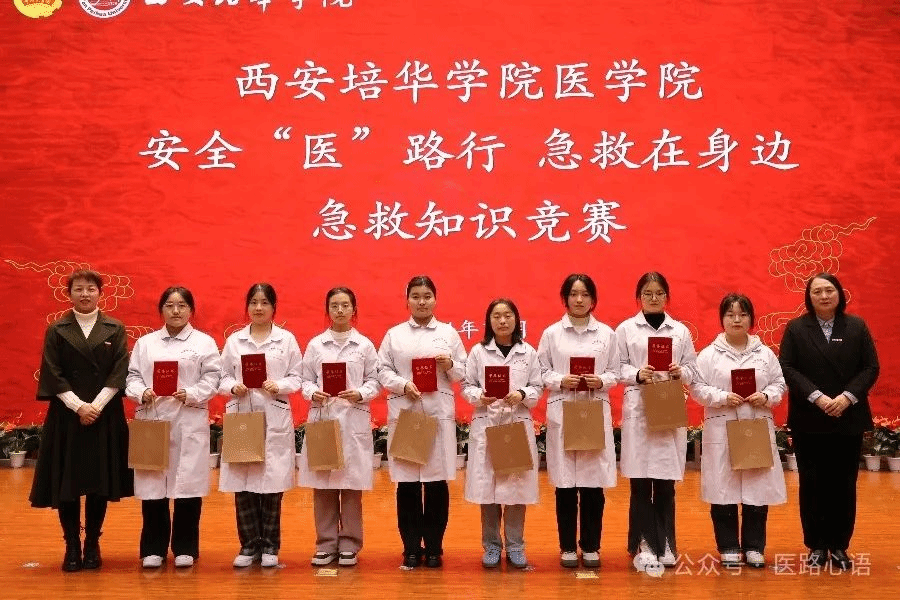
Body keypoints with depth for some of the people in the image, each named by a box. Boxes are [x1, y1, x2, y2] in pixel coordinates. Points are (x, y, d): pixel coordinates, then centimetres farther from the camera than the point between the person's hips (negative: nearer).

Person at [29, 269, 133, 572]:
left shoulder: (115, 329, 5)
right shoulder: (56, 331, 4)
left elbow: (119, 373, -2)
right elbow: (53, 376, -2)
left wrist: (96, 406, -12)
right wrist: (79, 406, -13)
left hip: (105, 415, 0)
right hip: (66, 415, 0)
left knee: (100, 481, 2)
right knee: (66, 482, 0)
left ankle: (92, 545, 14)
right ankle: (72, 546, 10)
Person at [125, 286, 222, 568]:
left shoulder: (204, 342, 6)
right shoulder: (145, 342, 13)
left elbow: (211, 379, -2)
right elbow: (132, 376, 7)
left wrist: (191, 395, -17)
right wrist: (142, 393, -12)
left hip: (189, 423, -2)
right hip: (152, 421, 2)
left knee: (187, 483, 0)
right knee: (152, 485, 2)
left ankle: (185, 548, 14)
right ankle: (153, 548, 15)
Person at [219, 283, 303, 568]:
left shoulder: (287, 339, 6)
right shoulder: (234, 340, 10)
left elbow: (297, 377, 3)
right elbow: (222, 377, 9)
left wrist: (280, 386, -14)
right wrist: (233, 387, -11)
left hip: (275, 419, -1)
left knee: (272, 482, 0)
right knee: (242, 483, 1)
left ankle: (270, 546, 14)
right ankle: (249, 544, 15)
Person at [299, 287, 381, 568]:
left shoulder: (364, 345, 5)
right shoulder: (315, 344, 7)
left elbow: (374, 381, 4)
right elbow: (305, 380, 6)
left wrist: (360, 394, -14)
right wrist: (313, 393, -13)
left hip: (354, 419, -1)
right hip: (322, 417, 1)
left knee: (351, 485, 2)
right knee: (322, 485, 3)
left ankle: (349, 545, 13)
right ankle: (326, 544, 14)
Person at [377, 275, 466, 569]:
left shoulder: (449, 332, 9)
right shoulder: (394, 334, 9)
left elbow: (464, 372, 8)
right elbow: (382, 371, 3)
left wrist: (450, 365, -12)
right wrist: (403, 384, -13)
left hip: (439, 412, 0)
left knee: (437, 481, 2)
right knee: (407, 482, 2)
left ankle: (434, 547, 14)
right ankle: (411, 547, 13)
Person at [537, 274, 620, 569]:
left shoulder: (606, 333, 7)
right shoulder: (551, 333, 4)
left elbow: (615, 373, 6)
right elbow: (541, 372, 2)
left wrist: (600, 381, -13)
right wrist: (560, 381, -15)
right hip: (562, 414, -1)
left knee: (594, 483, 3)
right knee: (565, 484, 3)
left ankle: (591, 547, 16)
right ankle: (567, 547, 15)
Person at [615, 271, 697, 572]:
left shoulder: (680, 330, 11)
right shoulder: (626, 329, 5)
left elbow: (692, 369, 9)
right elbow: (618, 368, 1)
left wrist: (680, 372, -11)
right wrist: (637, 375, -17)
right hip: (638, 410, -2)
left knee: (666, 483, 5)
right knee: (641, 482, -2)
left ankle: (665, 544, 16)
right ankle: (643, 546, 6)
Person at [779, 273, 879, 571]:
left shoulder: (857, 327, 5)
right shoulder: (796, 328, 2)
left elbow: (871, 367, 0)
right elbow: (787, 368, -6)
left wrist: (847, 397, -14)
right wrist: (817, 397, -17)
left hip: (849, 419, 1)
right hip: (808, 420, -1)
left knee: (843, 484, 5)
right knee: (812, 484, 3)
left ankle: (839, 546, 16)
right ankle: (817, 546, 13)